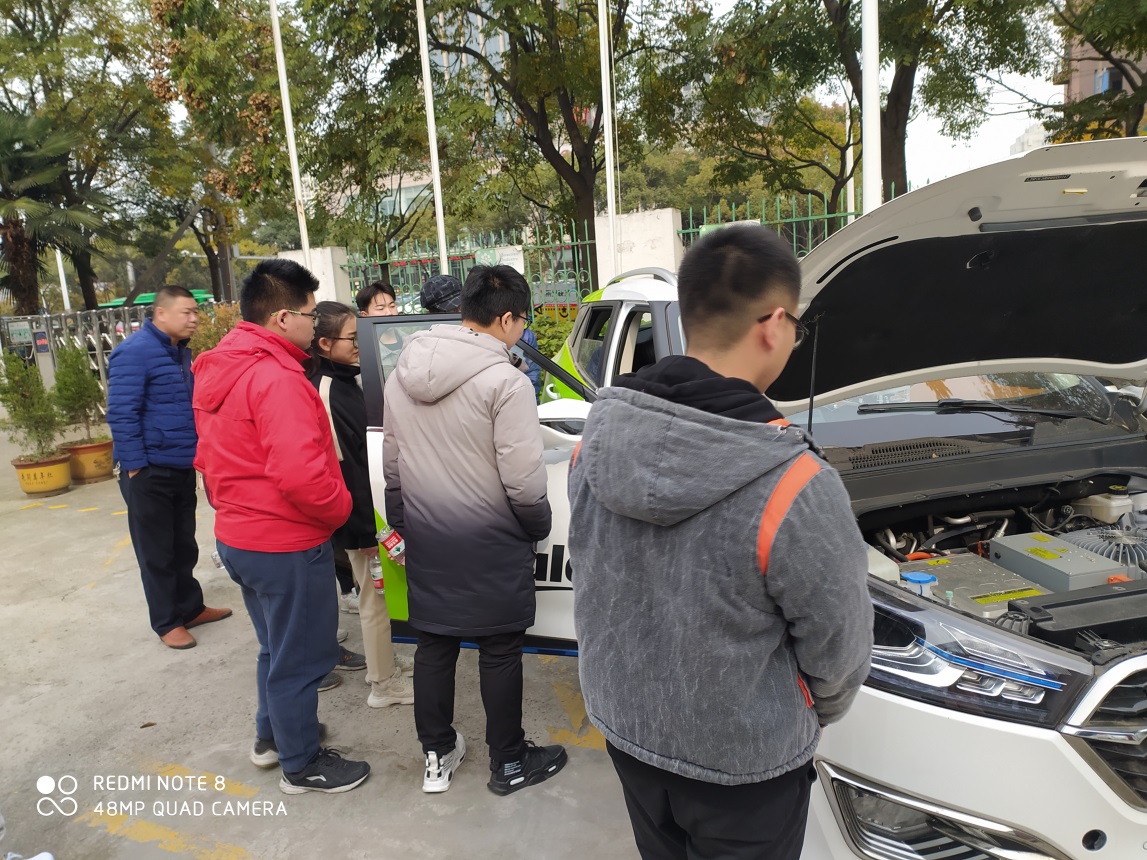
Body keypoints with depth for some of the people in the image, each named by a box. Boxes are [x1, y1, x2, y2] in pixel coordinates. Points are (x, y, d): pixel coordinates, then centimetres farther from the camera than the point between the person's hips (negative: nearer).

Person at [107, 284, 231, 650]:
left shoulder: (182, 352, 11)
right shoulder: (134, 353, -15)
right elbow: (121, 414, -19)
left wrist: (198, 451, 15)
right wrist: (135, 467, -19)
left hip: (182, 467, 8)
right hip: (150, 471, -8)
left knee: (184, 546, 18)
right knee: (157, 551, 5)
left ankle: (191, 607, 31)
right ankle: (167, 622, 17)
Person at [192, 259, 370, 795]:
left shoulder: (219, 372, 7)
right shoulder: (277, 378, -25)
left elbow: (212, 457, 16)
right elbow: (301, 475, -33)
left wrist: (233, 507, 17)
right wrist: (340, 509, -16)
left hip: (236, 535, 10)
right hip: (286, 546, -9)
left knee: (277, 647, 27)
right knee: (299, 658, 8)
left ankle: (273, 734, 45)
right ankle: (301, 766, 26)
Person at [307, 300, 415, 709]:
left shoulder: (344, 380, 8)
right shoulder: (327, 393, -22)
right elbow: (342, 467, -24)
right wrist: (365, 531, -21)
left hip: (372, 504, 9)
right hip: (358, 517, -9)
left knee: (378, 592, 21)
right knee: (375, 594, 4)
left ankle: (386, 660, 38)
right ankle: (383, 683, 19)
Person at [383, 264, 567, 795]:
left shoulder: (402, 376, 3)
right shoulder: (504, 381, -19)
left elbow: (392, 466, 10)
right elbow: (523, 480, -19)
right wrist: (538, 527, -1)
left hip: (425, 540, 6)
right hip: (490, 543, -6)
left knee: (433, 646, 16)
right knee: (500, 652, 9)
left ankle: (437, 757, 31)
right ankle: (509, 764, 25)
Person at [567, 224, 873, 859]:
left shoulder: (596, 438, -14)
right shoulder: (795, 487, -30)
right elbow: (838, 652, -16)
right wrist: (811, 719, 8)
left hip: (622, 726, 5)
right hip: (741, 764, -4)